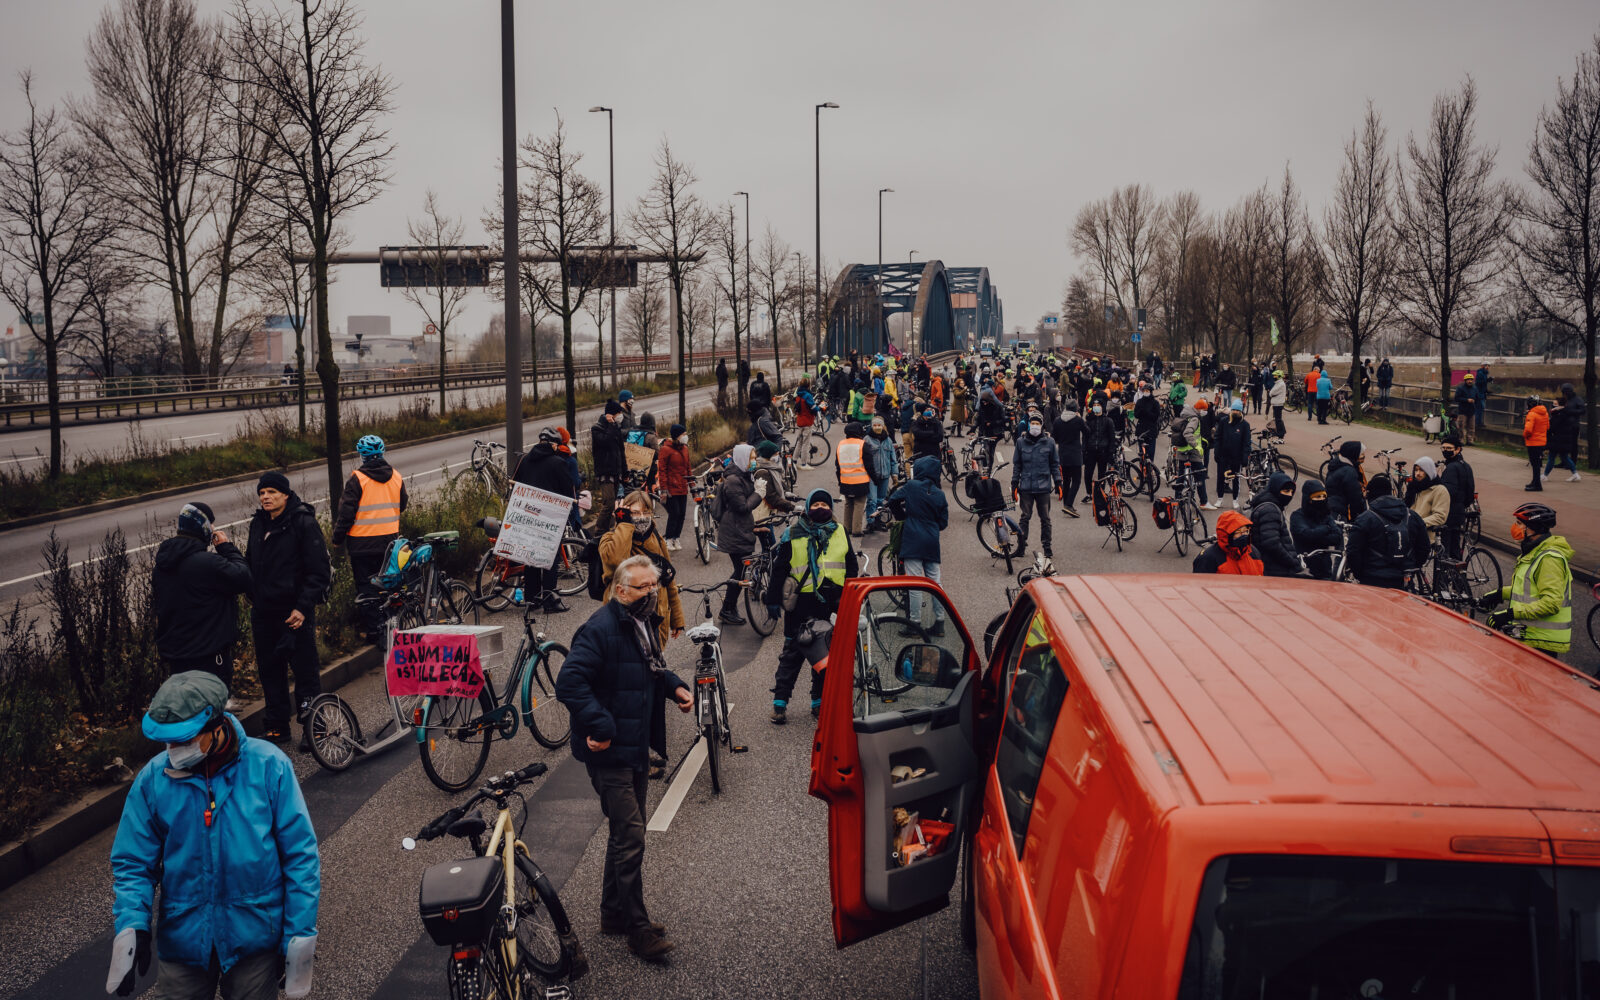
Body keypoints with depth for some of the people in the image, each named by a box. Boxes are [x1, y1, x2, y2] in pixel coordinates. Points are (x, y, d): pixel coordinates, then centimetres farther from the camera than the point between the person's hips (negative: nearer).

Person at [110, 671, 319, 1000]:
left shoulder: (268, 766, -14)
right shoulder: (152, 779, -9)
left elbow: (300, 855, -9)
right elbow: (133, 863, -1)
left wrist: (301, 935, -10)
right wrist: (131, 927, -17)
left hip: (255, 942, -2)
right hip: (182, 940, 2)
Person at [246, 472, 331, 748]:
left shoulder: (304, 523, -11)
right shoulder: (258, 524, 10)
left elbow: (318, 572, -13)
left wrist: (303, 607, -18)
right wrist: (253, 597, 9)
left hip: (295, 612, -7)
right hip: (263, 612, 7)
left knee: (305, 669, -1)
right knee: (270, 669, 13)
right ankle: (276, 726, 25)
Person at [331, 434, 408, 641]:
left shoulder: (357, 479, -13)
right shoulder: (396, 476, 3)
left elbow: (346, 512, -12)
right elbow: (402, 505, 16)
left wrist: (337, 538, -2)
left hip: (363, 542, -5)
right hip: (390, 539, 5)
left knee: (366, 586, 2)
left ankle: (372, 630, 2)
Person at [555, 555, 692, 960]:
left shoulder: (644, 623, 9)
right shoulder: (600, 630, -21)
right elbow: (570, 682, -29)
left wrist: (674, 686, 8)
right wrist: (601, 726, -30)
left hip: (637, 747, 10)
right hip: (610, 751, -10)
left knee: (627, 833, 19)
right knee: (630, 837, -7)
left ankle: (614, 913, 33)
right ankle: (638, 928, 4)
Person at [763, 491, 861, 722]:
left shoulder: (841, 533, 9)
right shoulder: (793, 534, 0)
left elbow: (852, 568, 17)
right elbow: (778, 569, 2)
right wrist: (773, 600, 0)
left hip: (831, 603, 3)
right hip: (801, 603, -3)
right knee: (792, 653, 1)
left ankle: (819, 703, 21)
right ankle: (779, 703, 8)